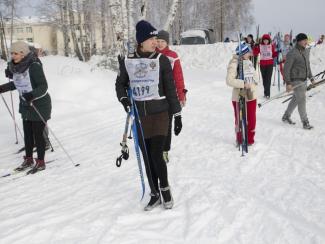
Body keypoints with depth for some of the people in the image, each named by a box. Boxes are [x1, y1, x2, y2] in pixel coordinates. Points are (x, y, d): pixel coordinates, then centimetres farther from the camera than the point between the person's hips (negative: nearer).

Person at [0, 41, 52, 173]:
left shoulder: (34, 66, -21)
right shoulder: (16, 67, 2)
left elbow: (43, 87, -24)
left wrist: (32, 95, -40)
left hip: (39, 105, -7)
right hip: (25, 106, 7)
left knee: (38, 134, 1)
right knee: (27, 134, 14)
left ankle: (40, 162, 14)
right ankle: (28, 160, 28)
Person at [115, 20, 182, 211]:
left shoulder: (162, 60, -3)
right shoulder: (127, 61, 2)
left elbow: (171, 89, 0)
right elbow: (120, 84, 15)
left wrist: (177, 115, 0)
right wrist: (124, 99, -6)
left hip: (159, 114, -2)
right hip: (139, 116, 3)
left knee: (157, 156, -8)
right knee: (147, 158, 10)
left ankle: (165, 189, 18)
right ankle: (155, 194, 27)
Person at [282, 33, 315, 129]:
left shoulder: (306, 51, 9)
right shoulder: (292, 53, -17)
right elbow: (286, 69, -16)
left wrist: (311, 78, 18)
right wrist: (288, 83, -19)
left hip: (304, 80, 8)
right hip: (296, 81, -8)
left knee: (296, 99, 16)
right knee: (302, 100, -7)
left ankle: (286, 117, 30)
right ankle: (305, 123, 1)